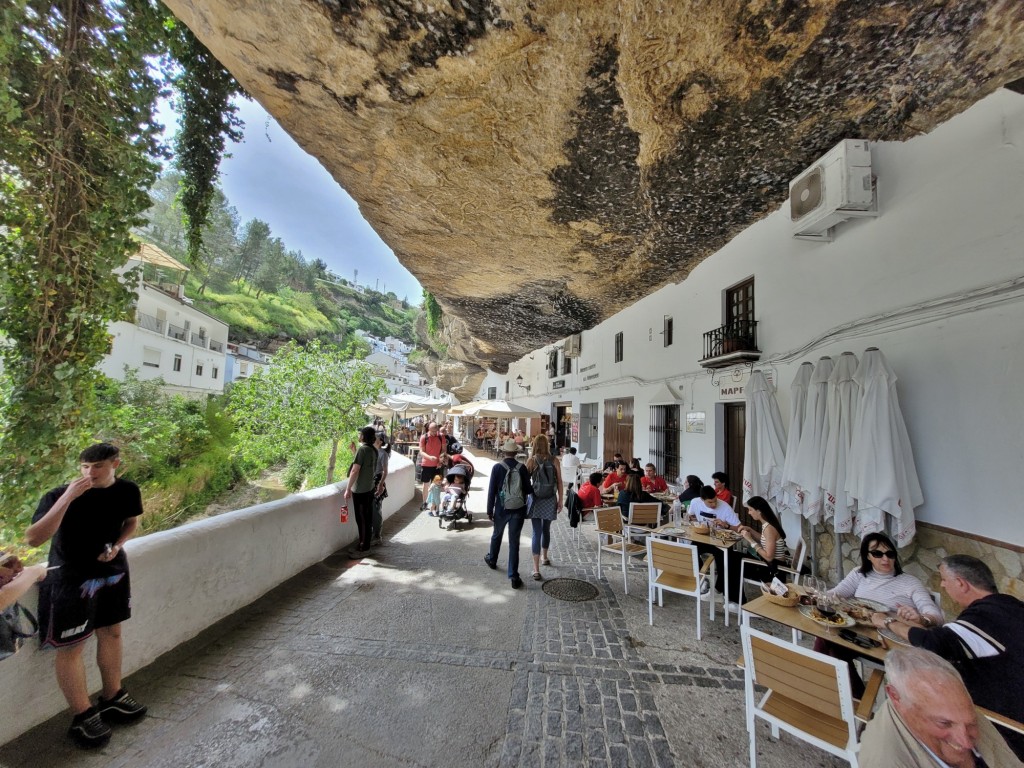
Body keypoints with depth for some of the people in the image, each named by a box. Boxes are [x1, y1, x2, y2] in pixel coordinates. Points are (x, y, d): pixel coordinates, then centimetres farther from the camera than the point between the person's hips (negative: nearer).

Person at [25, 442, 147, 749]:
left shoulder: (128, 490, -7)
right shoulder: (59, 495, -21)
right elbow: (33, 539, -30)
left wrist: (117, 546, -8)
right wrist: (67, 497, -37)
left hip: (113, 570, 5)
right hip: (70, 577, -4)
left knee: (111, 632, 17)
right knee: (71, 646, 4)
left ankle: (112, 698, 34)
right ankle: (82, 716, 23)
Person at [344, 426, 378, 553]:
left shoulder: (362, 449, -18)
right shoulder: (373, 450, 5)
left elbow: (355, 471, -20)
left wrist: (348, 489, -15)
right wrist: (354, 450, 14)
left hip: (360, 490, -8)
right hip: (369, 488, 8)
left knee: (361, 518, 3)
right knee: (368, 516, 16)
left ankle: (363, 545, 11)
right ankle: (368, 541, 26)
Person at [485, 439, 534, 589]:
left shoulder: (497, 467, -11)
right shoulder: (522, 468, -9)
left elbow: (491, 491, -8)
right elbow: (528, 490, -6)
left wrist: (490, 510, 0)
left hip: (501, 509, 0)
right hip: (518, 510, 0)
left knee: (496, 535, 24)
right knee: (514, 542, 5)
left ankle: (492, 560, 48)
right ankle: (513, 576, 7)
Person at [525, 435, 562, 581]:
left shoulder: (531, 461, -8)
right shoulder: (554, 461, -4)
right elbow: (559, 482, -1)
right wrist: (560, 500, 7)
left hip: (535, 500, -2)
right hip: (550, 500, 2)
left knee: (537, 532, 0)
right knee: (546, 529, 21)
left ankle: (536, 569, -2)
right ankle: (544, 557, 40)